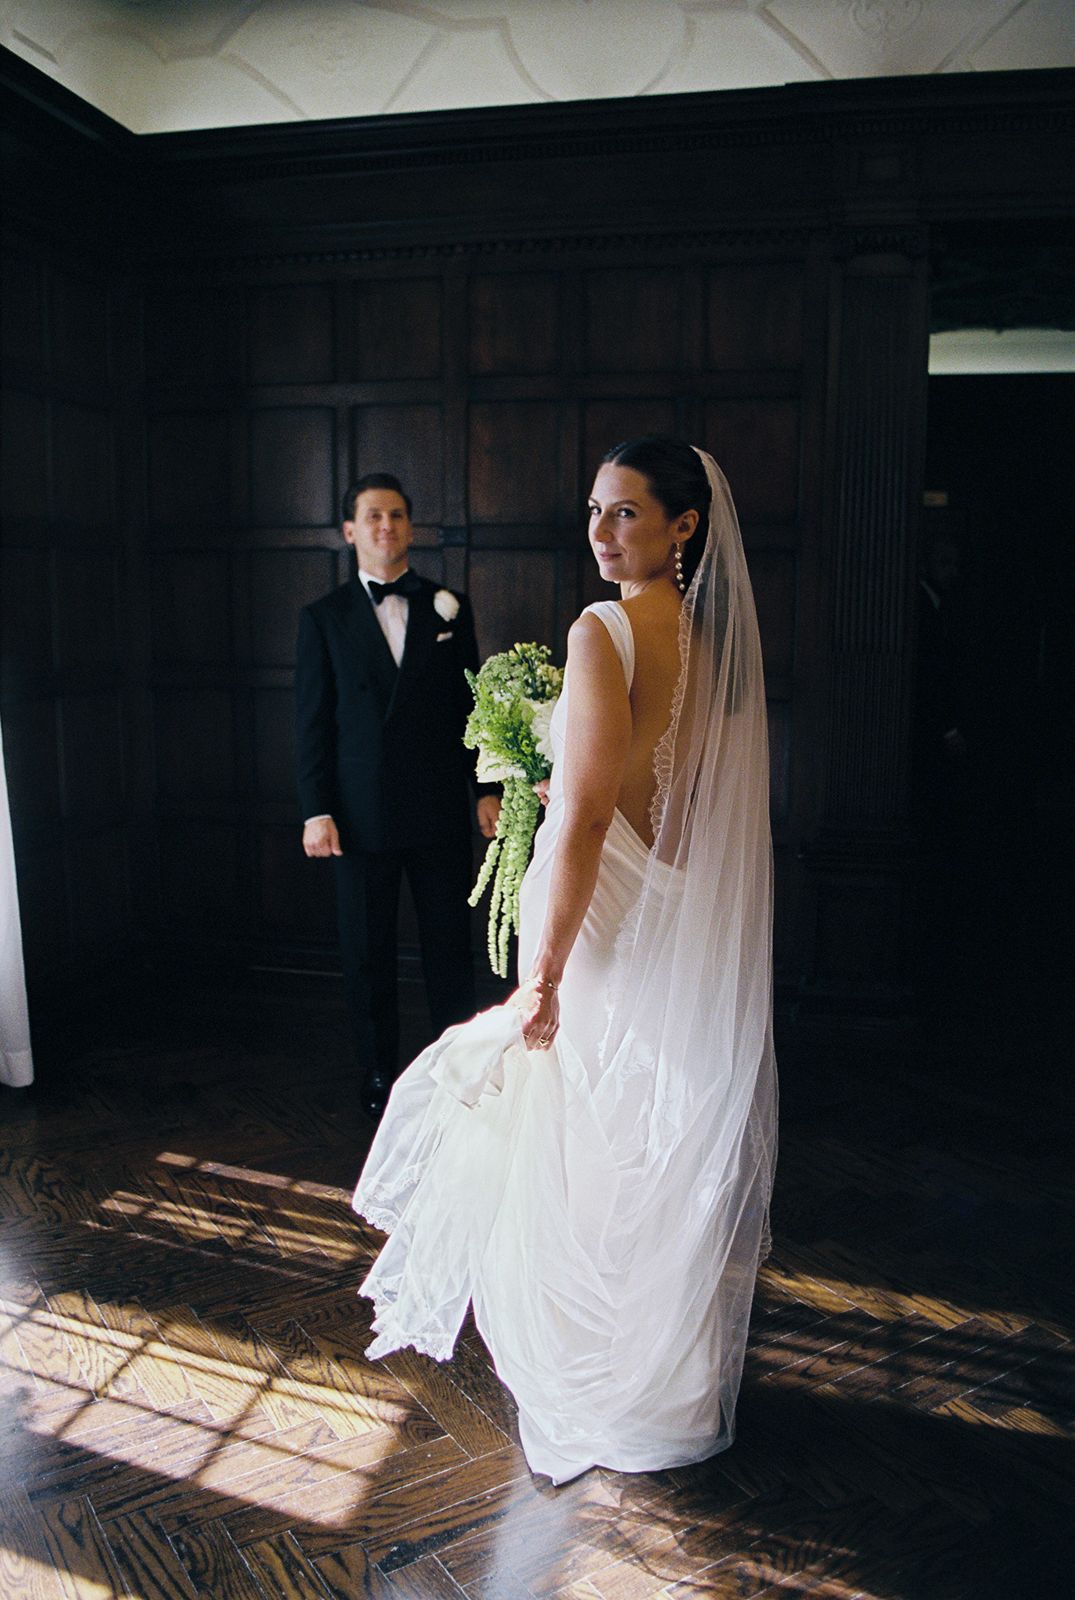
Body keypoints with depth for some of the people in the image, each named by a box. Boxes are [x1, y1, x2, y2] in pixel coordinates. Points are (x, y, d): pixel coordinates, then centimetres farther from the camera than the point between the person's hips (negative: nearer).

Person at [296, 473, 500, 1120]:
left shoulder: (449, 608, 7)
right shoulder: (324, 618, 3)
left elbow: (472, 703, 8)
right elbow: (313, 722, 1)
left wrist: (488, 789, 2)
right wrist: (317, 810, -5)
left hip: (441, 809, 1)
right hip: (363, 815, 0)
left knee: (452, 945, 8)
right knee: (368, 953, 9)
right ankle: (381, 1073, 24)